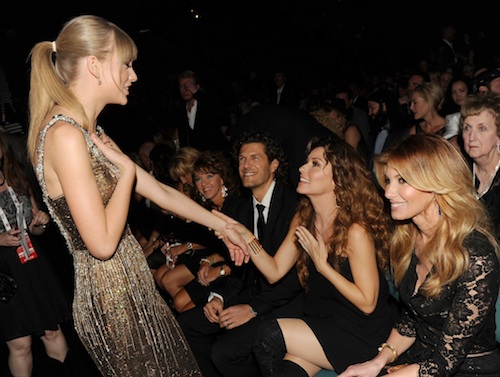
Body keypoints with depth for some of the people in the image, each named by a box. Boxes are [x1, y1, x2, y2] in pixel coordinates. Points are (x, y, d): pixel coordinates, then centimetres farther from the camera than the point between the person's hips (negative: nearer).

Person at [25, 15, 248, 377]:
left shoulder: (92, 132, 10)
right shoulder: (65, 134, -21)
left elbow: (160, 190, 14)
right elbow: (102, 242, -23)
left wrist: (221, 225, 18)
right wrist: (127, 169, -11)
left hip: (132, 289, 9)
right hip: (113, 301, -9)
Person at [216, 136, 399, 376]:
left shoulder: (355, 230, -23)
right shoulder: (303, 219, 0)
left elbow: (367, 303, -17)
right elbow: (274, 271, -1)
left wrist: (322, 264, -22)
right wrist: (245, 236, -14)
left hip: (361, 334, -6)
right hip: (320, 320, 6)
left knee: (269, 336, -17)